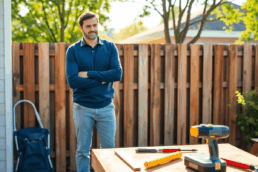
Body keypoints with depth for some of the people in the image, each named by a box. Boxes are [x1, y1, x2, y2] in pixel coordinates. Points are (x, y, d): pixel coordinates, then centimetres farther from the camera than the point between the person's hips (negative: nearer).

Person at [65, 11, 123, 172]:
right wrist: (101, 80, -10)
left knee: (109, 149, 8)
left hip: (106, 106, 2)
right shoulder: (73, 50, -2)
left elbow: (118, 73, -10)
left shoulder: (110, 47, 4)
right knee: (83, 151, 8)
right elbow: (73, 81, -13)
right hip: (83, 107, -1)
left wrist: (88, 74, -14)